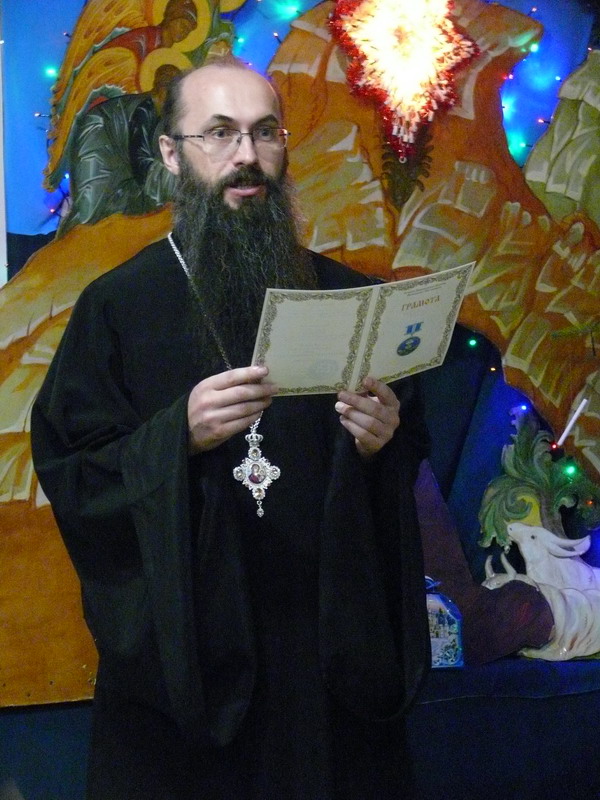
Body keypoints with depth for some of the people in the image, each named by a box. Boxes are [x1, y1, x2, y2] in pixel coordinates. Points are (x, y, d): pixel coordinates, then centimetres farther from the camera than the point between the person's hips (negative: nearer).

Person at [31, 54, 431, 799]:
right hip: (182, 651, -2)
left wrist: (384, 442, -13)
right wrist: (179, 434, -22)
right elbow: (67, 478, -7)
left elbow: (413, 454, 9)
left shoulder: (346, 297, 6)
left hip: (331, 642, 2)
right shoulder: (117, 307, -1)